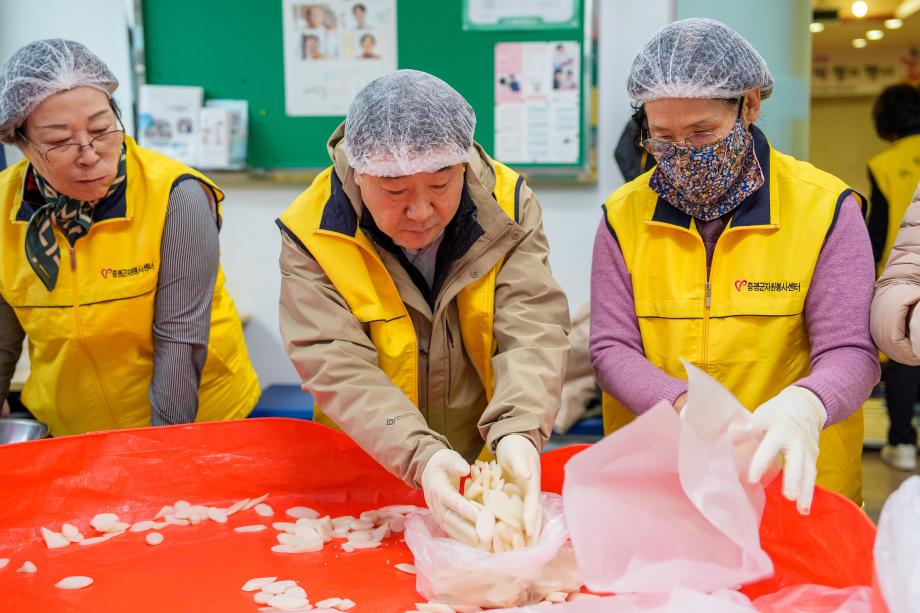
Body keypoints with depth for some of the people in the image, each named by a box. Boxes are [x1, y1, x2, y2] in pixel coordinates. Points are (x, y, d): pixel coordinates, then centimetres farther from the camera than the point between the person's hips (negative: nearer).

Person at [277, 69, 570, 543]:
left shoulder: (507, 205, -9)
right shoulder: (311, 236, -15)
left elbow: (532, 331, -17)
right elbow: (339, 370, -23)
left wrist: (518, 433, -36)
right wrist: (423, 457, -39)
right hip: (368, 481, -3)